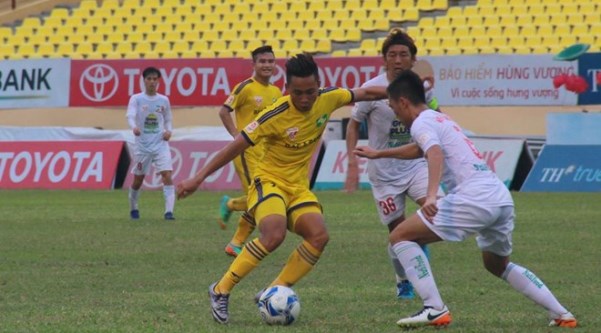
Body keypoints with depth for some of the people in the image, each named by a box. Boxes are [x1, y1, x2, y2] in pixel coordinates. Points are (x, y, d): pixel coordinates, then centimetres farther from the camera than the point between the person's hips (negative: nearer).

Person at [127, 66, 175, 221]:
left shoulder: (164, 100, 8)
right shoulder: (136, 99, -1)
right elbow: (130, 116, -16)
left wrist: (168, 131, -3)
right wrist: (134, 127, -38)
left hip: (160, 144, 1)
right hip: (142, 144, -1)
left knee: (167, 174, -16)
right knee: (138, 179, 8)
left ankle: (169, 211, -22)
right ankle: (133, 208, 33)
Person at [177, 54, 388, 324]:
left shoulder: (328, 99, -8)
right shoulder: (276, 116, -22)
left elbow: (365, 93, 10)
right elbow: (236, 146, -17)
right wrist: (199, 178, -17)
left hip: (299, 187, 6)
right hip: (269, 181, -6)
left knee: (319, 236, -19)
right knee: (274, 235, -32)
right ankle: (221, 290, -17)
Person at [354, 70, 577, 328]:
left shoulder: (422, 122, 0)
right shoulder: (440, 119, 29)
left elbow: (436, 154, -21)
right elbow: (419, 149, 50)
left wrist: (431, 195, -36)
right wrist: (379, 154, 59)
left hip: (474, 198, -9)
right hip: (502, 197, 9)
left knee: (400, 237, -2)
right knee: (498, 265, 31)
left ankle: (435, 309, -12)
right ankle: (561, 314, 22)